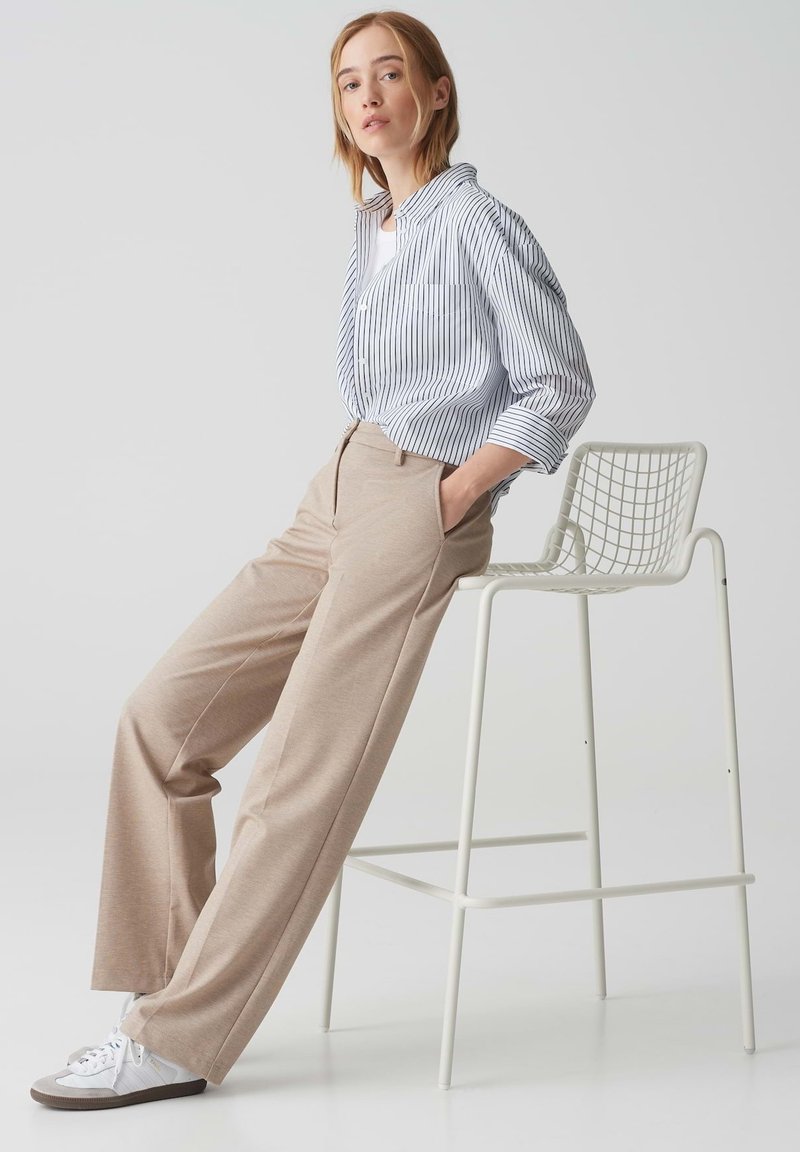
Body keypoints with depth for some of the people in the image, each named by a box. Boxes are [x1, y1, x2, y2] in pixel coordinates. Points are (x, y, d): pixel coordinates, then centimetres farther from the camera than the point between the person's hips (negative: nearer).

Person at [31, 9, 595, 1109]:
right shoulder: (373, 232, 19)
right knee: (163, 714, -1)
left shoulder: (479, 221, -3)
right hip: (332, 503, 8)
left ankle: (179, 1042, -6)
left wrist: (449, 496, -11)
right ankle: (166, 987, 6)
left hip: (415, 514, -8)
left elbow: (561, 386, -6)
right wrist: (358, 485, 11)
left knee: (301, 779, -11)